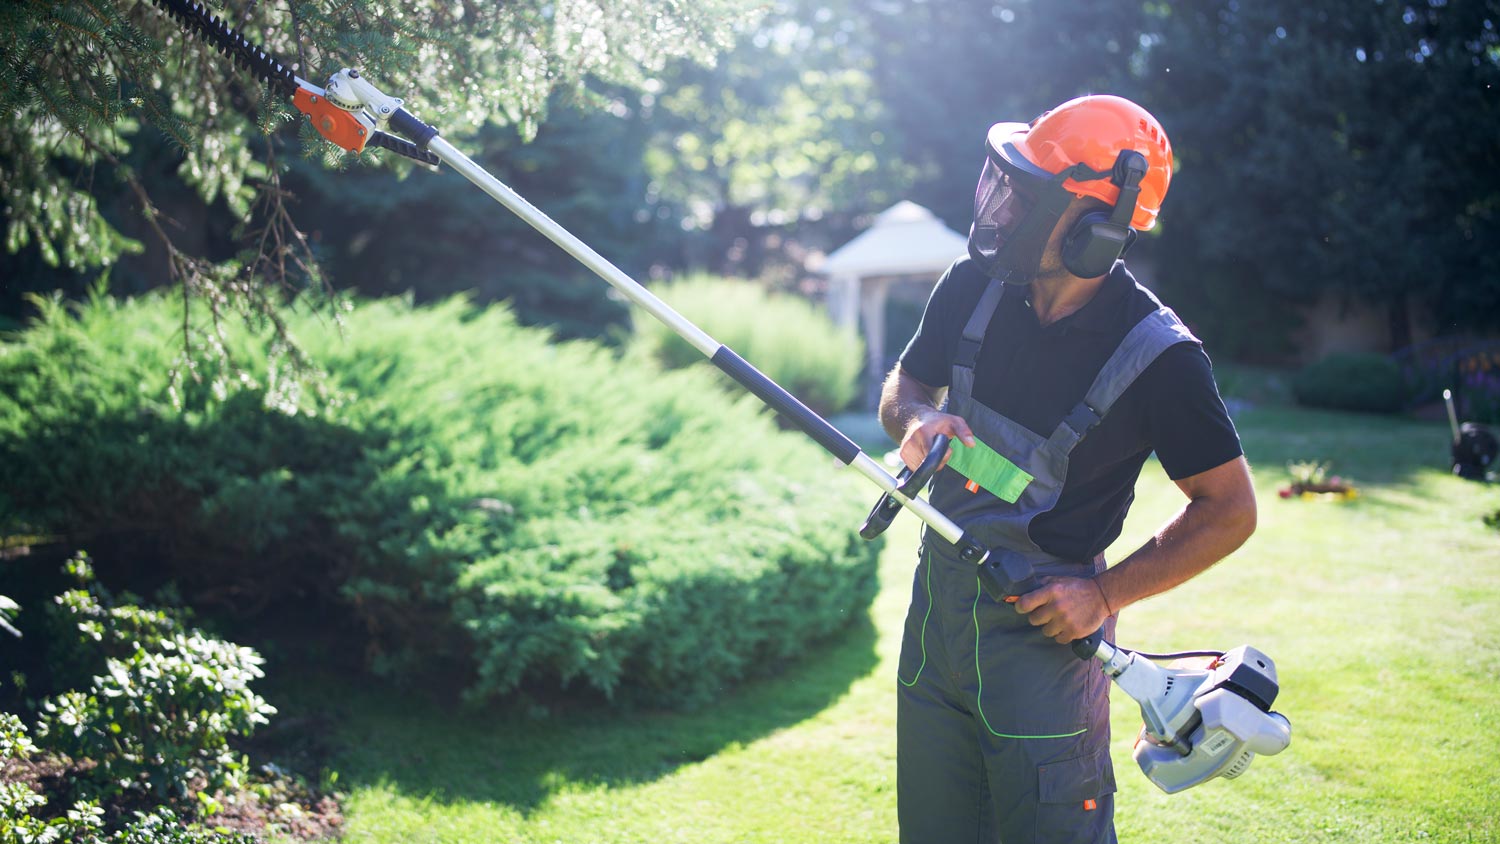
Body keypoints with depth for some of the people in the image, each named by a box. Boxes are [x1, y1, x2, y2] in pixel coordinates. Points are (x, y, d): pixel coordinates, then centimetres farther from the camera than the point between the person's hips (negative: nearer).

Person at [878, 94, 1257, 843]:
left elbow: (1229, 509, -12)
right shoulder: (975, 286, -5)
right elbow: (903, 384, 11)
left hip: (1044, 625, -5)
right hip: (937, 602, 6)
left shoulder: (1156, 356, -20)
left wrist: (1106, 594, -18)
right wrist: (916, 419, -13)